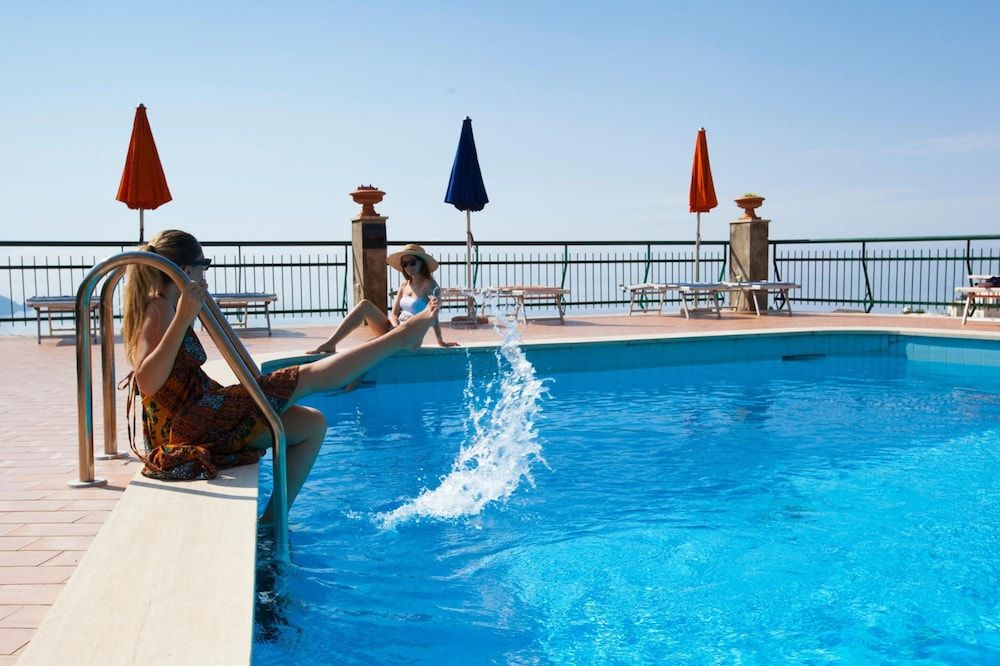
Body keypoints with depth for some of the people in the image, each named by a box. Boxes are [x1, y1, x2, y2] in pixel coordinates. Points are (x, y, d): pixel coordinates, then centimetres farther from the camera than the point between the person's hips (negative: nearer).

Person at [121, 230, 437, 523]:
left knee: (311, 424, 14)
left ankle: (273, 520, 11)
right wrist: (183, 318, -34)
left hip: (188, 425, 10)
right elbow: (148, 383, -30)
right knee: (310, 376, -9)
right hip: (191, 420, -10)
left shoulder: (158, 306, 17)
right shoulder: (159, 308, -14)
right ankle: (402, 335, 1)